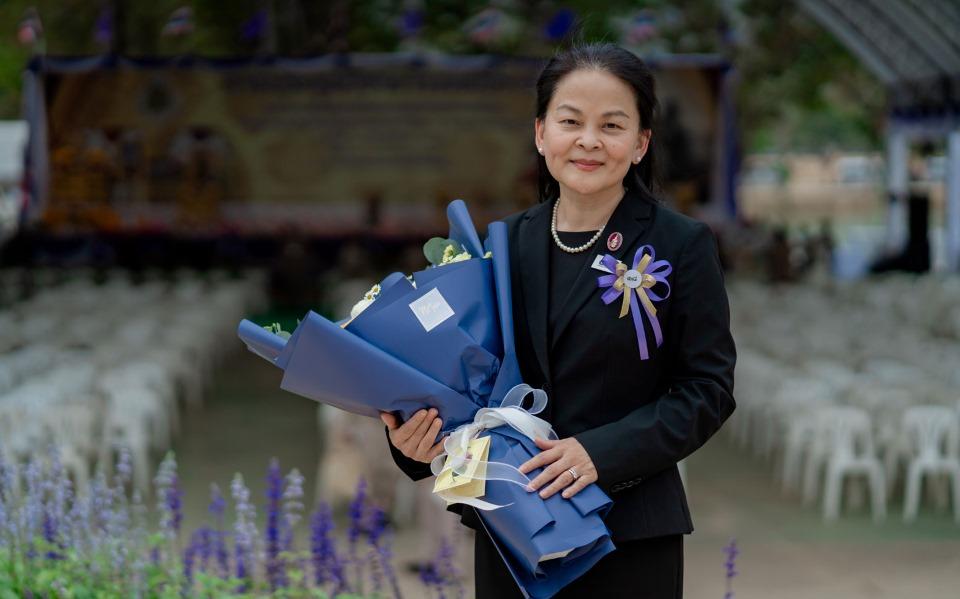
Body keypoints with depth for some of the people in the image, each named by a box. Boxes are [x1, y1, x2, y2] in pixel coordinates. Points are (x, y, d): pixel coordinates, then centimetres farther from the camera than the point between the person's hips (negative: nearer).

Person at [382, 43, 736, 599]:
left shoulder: (682, 245, -4)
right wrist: (416, 436, -9)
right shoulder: (506, 243, 7)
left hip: (631, 534, -3)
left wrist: (601, 451, -19)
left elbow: (708, 388, -7)